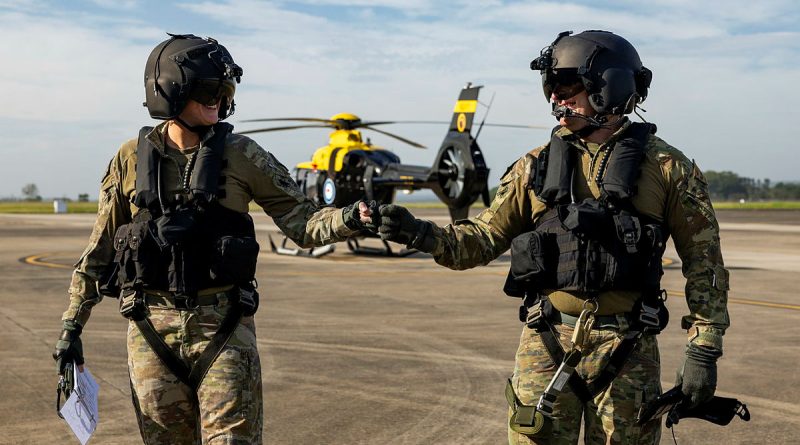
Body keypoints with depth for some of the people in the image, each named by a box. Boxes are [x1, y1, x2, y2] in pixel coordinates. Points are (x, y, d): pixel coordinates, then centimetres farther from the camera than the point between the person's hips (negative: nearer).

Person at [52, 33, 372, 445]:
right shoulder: (132, 159, 2)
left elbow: (303, 224, -1)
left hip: (223, 324, -1)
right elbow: (99, 248, 10)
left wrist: (351, 218, -21)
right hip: (152, 327, 1)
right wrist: (71, 326, 10)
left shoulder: (241, 156, -1)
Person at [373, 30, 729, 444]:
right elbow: (484, 239, 6)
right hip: (548, 344, 2)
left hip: (627, 350, -1)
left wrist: (703, 350, -4)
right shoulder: (537, 166, 6)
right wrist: (418, 233, -11)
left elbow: (704, 261, 1)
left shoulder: (666, 168, -1)